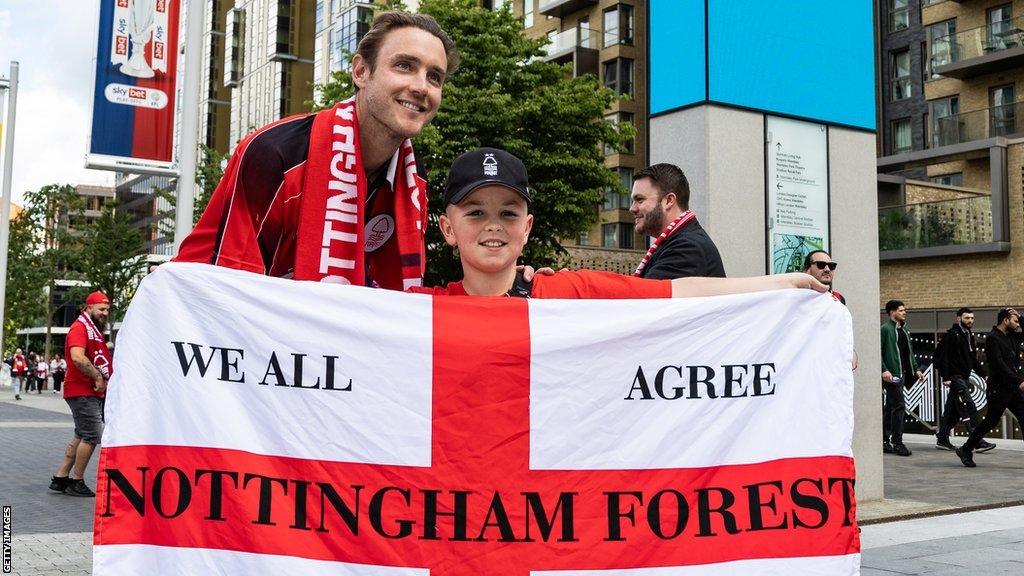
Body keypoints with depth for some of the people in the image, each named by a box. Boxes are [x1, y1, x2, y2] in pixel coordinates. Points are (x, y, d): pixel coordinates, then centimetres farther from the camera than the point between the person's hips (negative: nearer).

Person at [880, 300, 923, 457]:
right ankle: (897, 443, -6)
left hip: (902, 373, 9)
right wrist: (884, 370, -21)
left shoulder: (904, 330, 17)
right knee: (899, 406, -11)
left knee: (890, 408, 12)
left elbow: (909, 352, 23)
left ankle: (884, 441, 18)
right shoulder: (885, 329, -9)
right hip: (892, 374, -9)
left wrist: (916, 369, 15)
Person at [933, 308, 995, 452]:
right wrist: (946, 377, -20)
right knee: (969, 408, -13)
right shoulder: (951, 335, -11)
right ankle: (978, 442, -14)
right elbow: (942, 357, -16)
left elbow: (973, 359, 24)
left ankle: (942, 439, 18)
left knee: (952, 410, 12)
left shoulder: (969, 336, 17)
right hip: (955, 377, -9)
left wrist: (984, 373, 14)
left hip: (964, 378, 9)